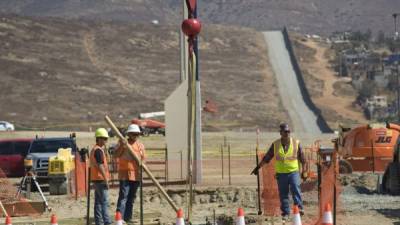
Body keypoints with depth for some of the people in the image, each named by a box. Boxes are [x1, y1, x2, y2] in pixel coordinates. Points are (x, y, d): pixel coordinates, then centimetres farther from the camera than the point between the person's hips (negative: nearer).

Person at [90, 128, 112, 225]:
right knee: (104, 202, -11)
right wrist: (106, 179, -20)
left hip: (95, 179, 10)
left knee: (98, 201, 10)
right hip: (100, 179, -10)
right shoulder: (99, 150, -15)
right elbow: (100, 166, -21)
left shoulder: (94, 149, 17)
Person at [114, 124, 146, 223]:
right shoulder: (123, 143, 0)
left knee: (132, 197, 9)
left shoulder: (140, 145, 12)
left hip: (136, 175, 5)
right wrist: (121, 146, -23)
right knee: (123, 196, -11)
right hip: (125, 174, -5)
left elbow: (143, 159, 14)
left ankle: (128, 217, 16)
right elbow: (116, 155, -10)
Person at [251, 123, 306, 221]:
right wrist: (257, 167, 11)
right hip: (281, 173, 2)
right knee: (283, 194, 4)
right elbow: (266, 157, 11)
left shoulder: (296, 143, 1)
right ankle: (285, 213, 10)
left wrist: (304, 171, 6)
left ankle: (299, 208, -15)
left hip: (293, 172, -2)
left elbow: (302, 158, 8)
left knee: (296, 190, -17)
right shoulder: (275, 144, 4)